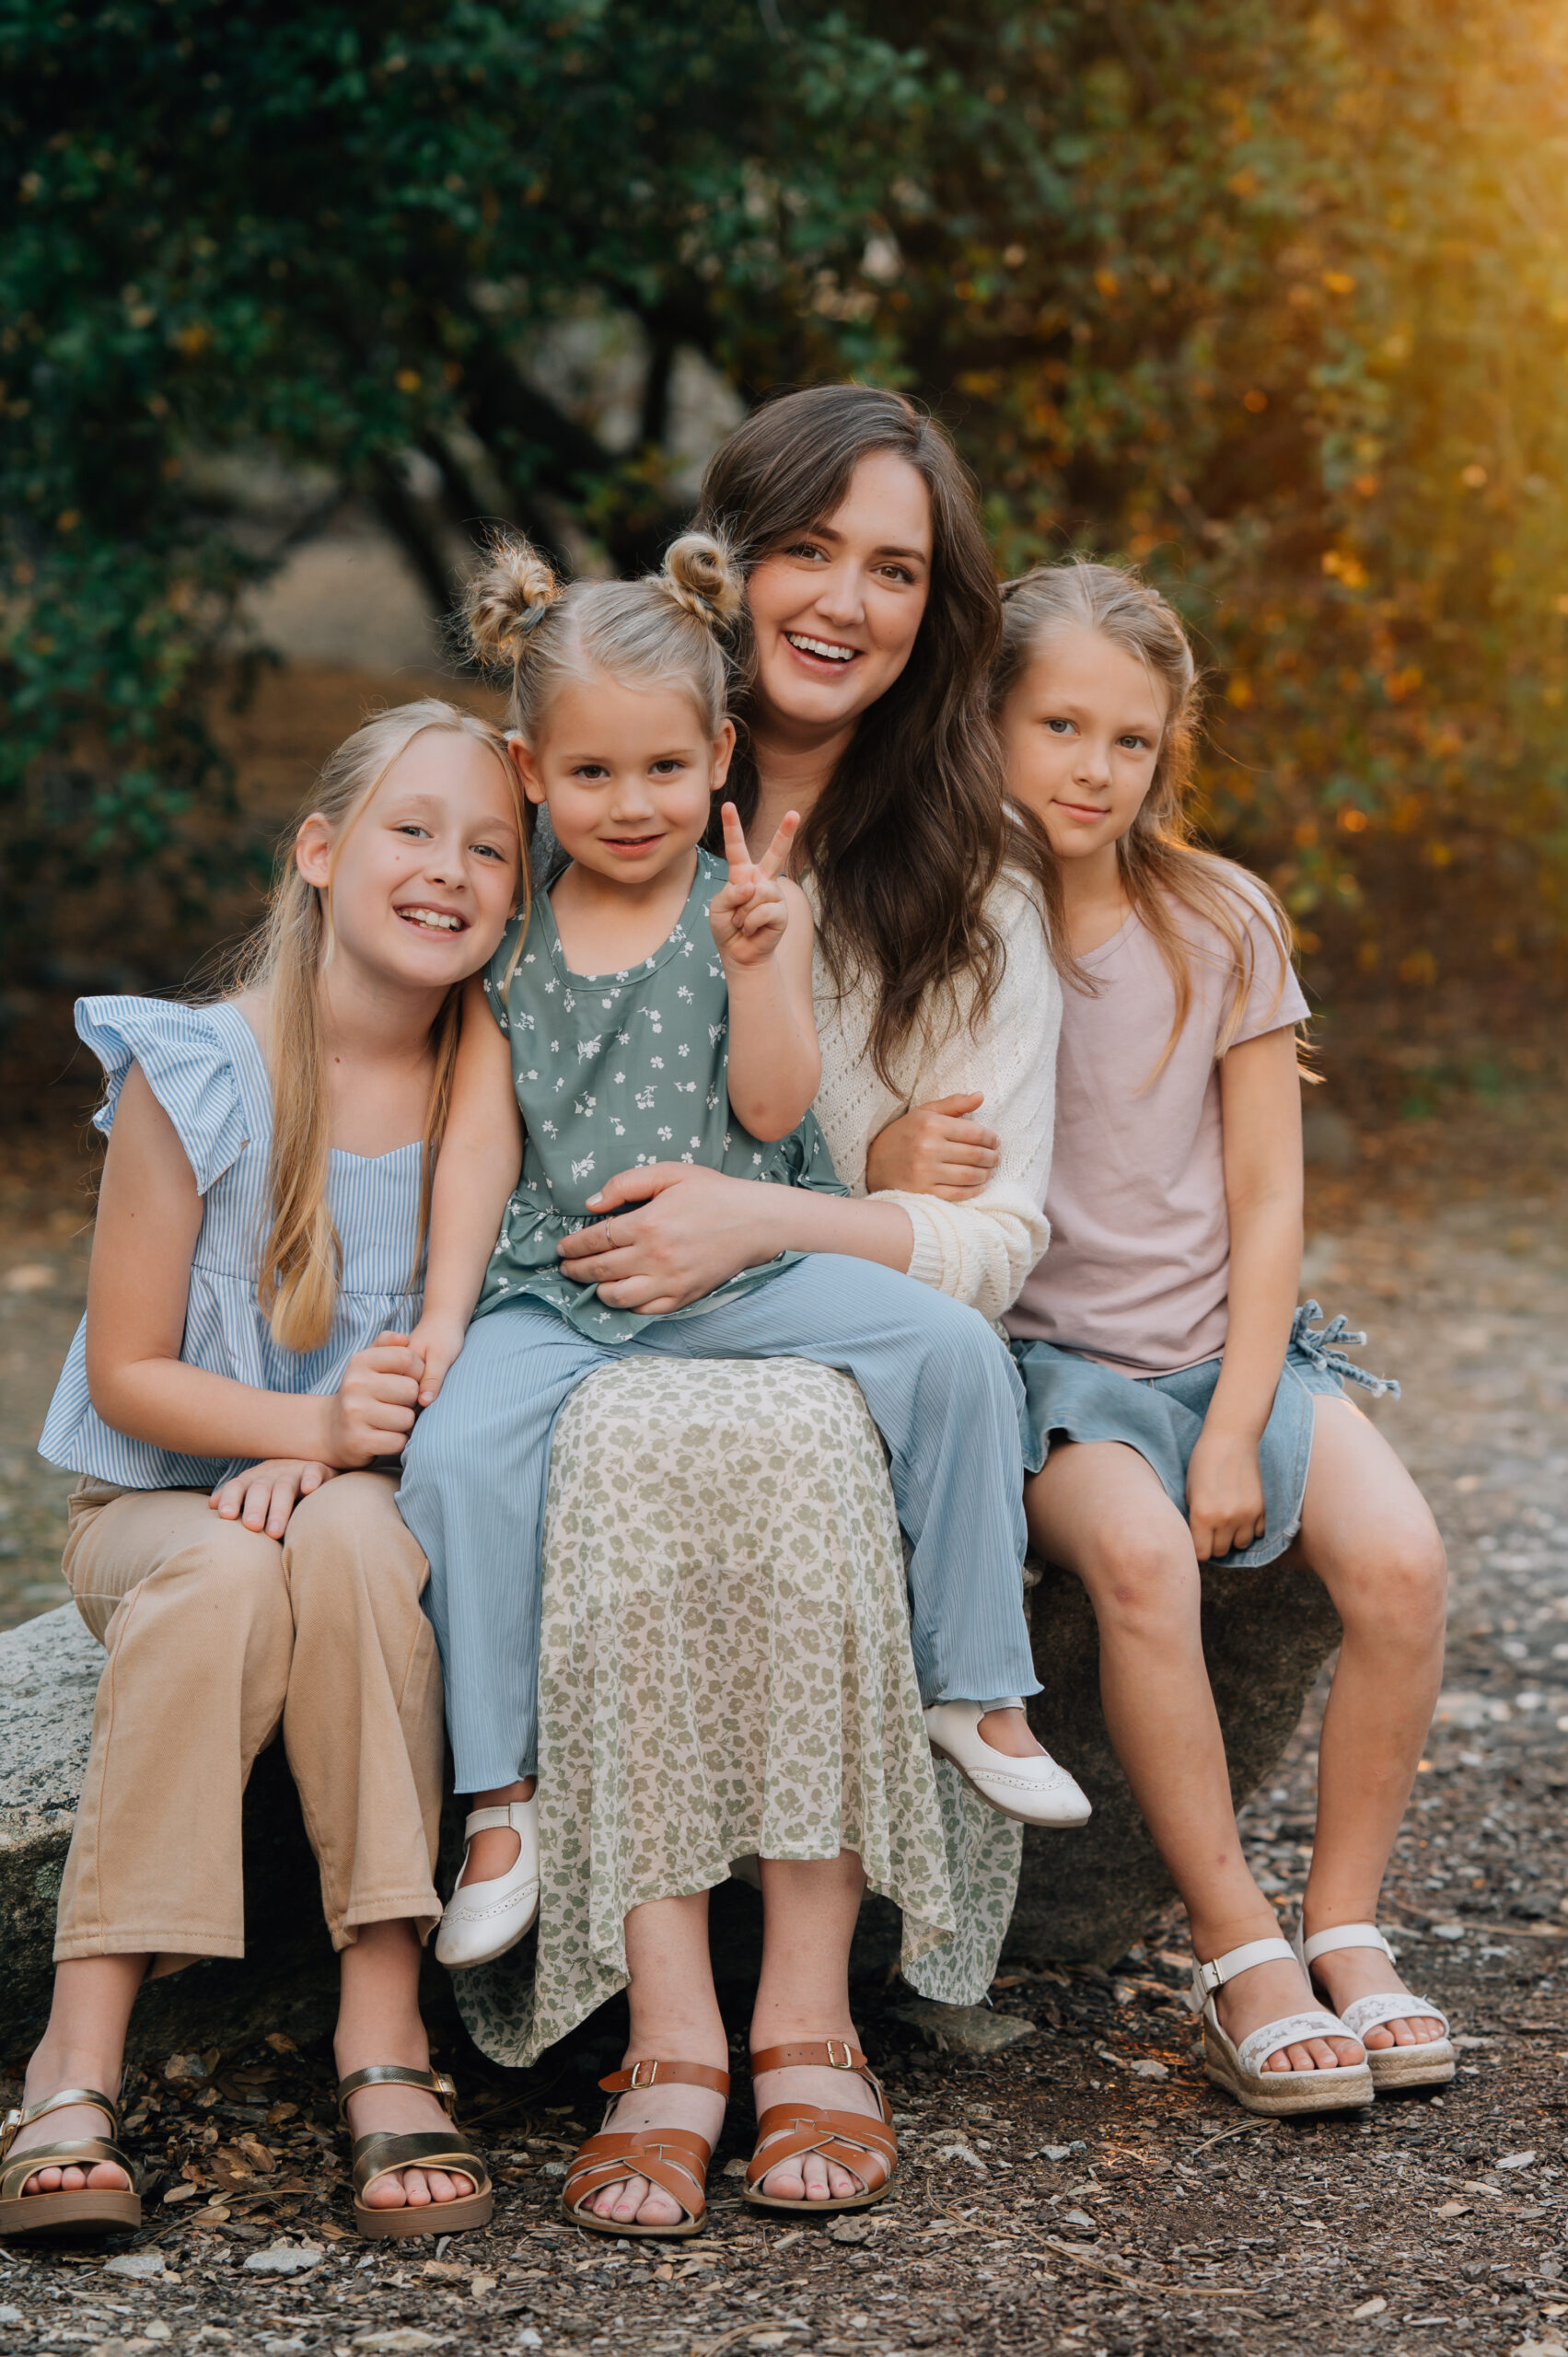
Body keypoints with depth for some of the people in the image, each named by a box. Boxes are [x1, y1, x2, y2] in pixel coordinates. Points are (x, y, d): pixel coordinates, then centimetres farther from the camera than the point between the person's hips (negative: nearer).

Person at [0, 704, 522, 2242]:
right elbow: (126, 1371, -6)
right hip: (162, 1502, -1)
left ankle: (385, 2042, -34)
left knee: (346, 1540, -35)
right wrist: (315, 1420, -24)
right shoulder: (196, 1076, -9)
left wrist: (324, 1460, -20)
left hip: (382, 1508, 1)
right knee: (229, 1580, -36)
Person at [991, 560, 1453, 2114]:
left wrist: (1236, 1429, -7)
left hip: (1229, 1342, 2)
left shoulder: (1220, 924, 1)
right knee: (1137, 1555, -33)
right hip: (1046, 1359, -2)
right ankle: (1236, 1951, -20)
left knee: (1399, 1556, -24)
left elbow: (1266, 1199, 1)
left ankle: (1345, 1929, -7)